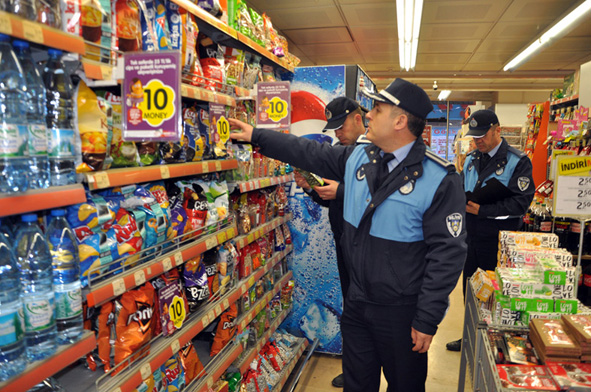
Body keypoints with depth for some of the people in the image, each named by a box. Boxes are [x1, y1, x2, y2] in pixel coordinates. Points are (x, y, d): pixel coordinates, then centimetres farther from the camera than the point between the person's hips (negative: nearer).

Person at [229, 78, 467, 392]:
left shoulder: (440, 180, -18)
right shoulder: (357, 159, 0)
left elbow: (447, 253, -18)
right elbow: (308, 152, 11)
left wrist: (428, 319, -16)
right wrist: (256, 136, 13)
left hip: (402, 313, -5)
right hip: (356, 303, 5)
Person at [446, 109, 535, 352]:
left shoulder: (518, 162, -8)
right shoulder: (471, 160, 10)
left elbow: (520, 203, -16)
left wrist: (482, 210, -22)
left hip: (498, 240, -6)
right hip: (472, 236, 6)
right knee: (469, 289, 16)